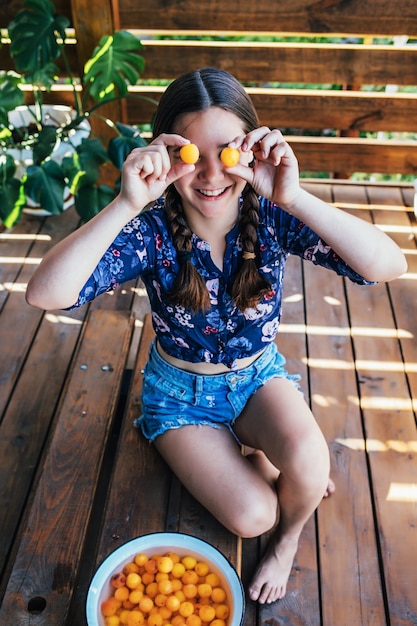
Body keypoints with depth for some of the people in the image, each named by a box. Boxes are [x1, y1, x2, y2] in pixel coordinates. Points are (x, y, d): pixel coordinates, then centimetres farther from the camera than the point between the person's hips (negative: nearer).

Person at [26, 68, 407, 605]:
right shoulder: (152, 230, -23)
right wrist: (126, 205, -44)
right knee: (251, 516, -15)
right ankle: (257, 457, 21)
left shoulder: (271, 216, -20)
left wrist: (295, 197, -43)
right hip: (181, 391, -1)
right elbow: (45, 294, -35)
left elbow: (390, 266, -32)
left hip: (259, 374, 2)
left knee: (306, 460, -26)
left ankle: (289, 539, 10)